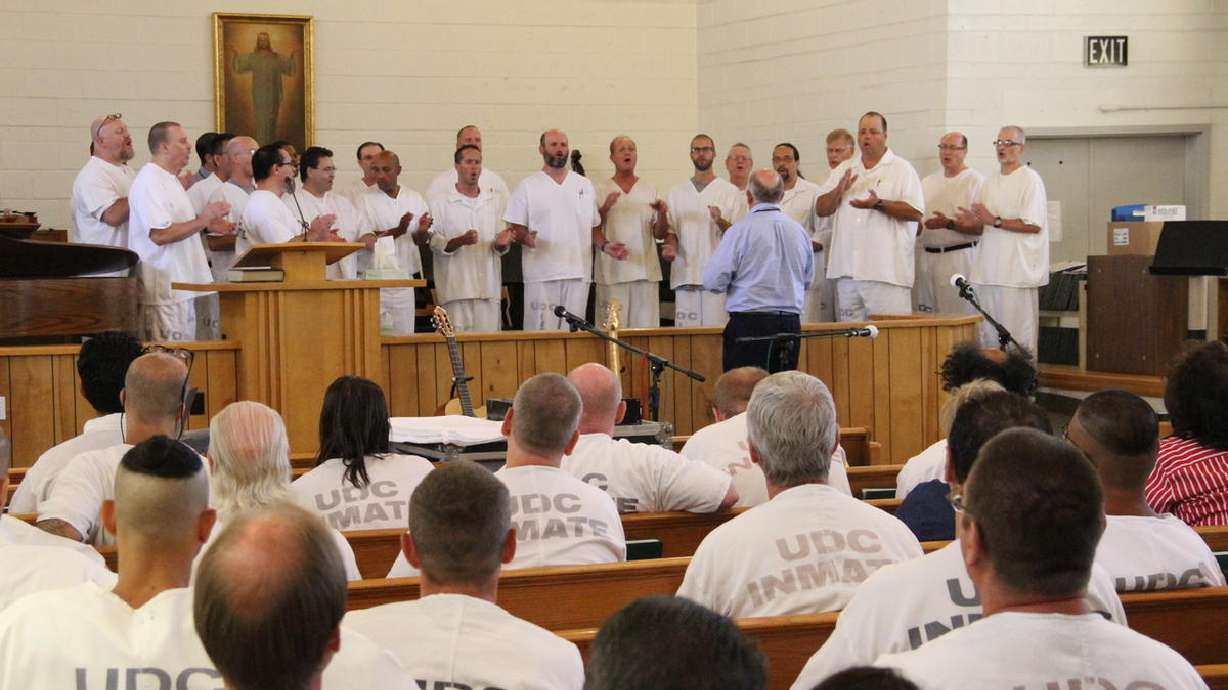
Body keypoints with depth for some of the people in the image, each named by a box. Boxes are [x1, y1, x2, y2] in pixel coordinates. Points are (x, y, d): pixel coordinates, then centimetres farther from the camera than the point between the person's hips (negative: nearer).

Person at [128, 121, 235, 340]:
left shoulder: (169, 180, 18)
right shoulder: (149, 182, -15)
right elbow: (160, 234, -24)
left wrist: (206, 225, 15)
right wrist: (202, 220, -19)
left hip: (182, 286, 10)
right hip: (165, 290, -10)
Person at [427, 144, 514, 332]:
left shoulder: (497, 200, 15)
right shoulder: (440, 202, 4)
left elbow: (500, 248, 14)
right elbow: (435, 243, -1)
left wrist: (501, 243, -10)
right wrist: (460, 241, -19)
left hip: (489, 287, 3)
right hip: (456, 287, -3)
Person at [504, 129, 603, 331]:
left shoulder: (585, 185, 15)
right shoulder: (527, 187, 4)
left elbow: (594, 226, 17)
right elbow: (516, 228, 2)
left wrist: (604, 246, -1)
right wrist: (526, 239, -19)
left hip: (578, 273, 3)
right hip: (541, 275, -3)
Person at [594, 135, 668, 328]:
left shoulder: (650, 190, 14)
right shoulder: (601, 190, 7)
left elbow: (660, 234, 10)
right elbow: (592, 228, 0)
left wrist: (662, 214, -8)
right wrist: (605, 245, -19)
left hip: (645, 271, 2)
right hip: (612, 272, -2)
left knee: (646, 327, -1)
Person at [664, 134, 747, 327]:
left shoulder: (731, 192, 5)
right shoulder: (676, 193, 15)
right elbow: (670, 230, 15)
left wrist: (721, 222, -17)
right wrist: (670, 248, -6)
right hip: (685, 275, 3)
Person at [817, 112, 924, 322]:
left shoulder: (902, 169, 3)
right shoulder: (843, 169, 18)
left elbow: (915, 212, -7)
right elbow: (821, 209, 13)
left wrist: (878, 204, -19)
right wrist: (839, 190, -6)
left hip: (887, 272, -5)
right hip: (847, 270, 5)